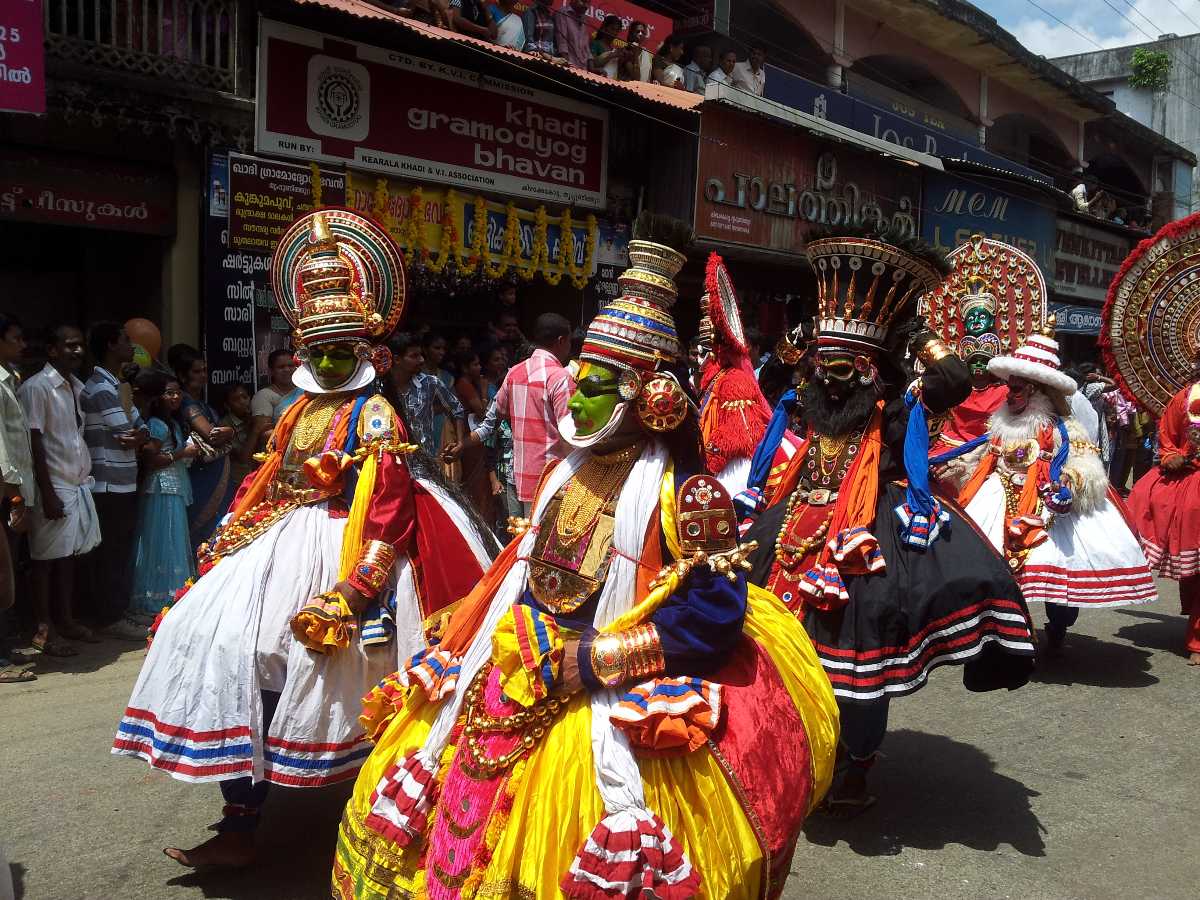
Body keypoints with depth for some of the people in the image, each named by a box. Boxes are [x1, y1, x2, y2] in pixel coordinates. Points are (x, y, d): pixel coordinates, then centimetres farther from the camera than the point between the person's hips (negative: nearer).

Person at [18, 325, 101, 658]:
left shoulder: (76, 387, 13)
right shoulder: (36, 387, -11)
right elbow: (34, 443, -14)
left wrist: (86, 476, 11)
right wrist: (48, 493, -17)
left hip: (79, 484, 7)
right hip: (55, 486, -7)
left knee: (70, 554, 13)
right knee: (47, 559, -1)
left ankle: (65, 620, 24)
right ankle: (43, 631, 6)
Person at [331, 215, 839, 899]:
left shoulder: (684, 492, -14)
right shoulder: (569, 473, 8)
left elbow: (716, 617, -21)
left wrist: (586, 661, -22)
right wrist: (480, 649, 6)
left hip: (611, 708, -7)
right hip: (519, 688, 7)